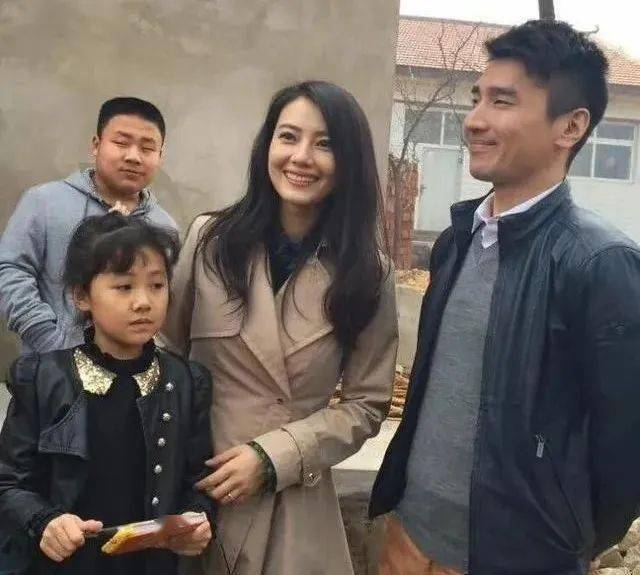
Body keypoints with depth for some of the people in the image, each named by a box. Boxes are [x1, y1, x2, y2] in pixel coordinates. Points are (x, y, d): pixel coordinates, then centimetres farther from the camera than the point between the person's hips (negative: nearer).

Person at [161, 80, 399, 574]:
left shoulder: (368, 272, -6)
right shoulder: (210, 238, -5)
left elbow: (366, 404, -4)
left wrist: (273, 457, -14)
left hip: (291, 502, 0)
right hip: (191, 482, 1)